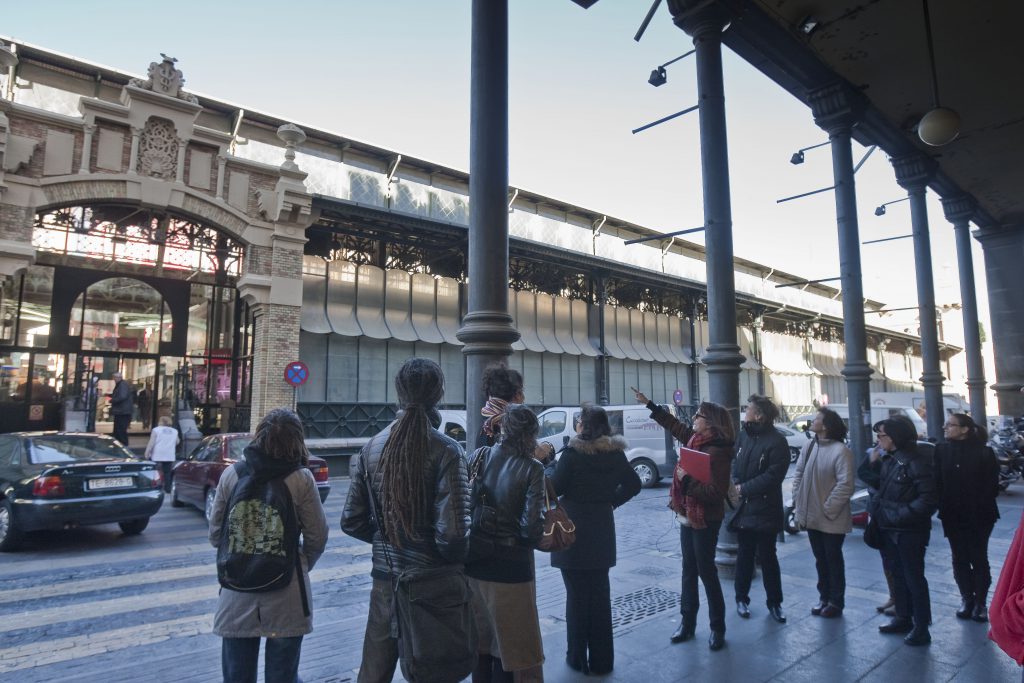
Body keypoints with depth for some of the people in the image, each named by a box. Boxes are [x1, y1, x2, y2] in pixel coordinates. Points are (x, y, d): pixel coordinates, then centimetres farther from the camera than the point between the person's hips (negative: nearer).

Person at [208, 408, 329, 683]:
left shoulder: (231, 474, -5)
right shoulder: (301, 478, -11)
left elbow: (215, 535, 4)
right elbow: (317, 538, -5)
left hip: (237, 592, 2)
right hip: (286, 595, -2)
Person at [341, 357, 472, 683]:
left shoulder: (372, 448, -3)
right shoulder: (445, 451, -17)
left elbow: (351, 521, 1)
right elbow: (452, 532, -21)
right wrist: (455, 564, -1)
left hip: (385, 578, 4)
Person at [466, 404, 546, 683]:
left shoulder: (480, 456, -2)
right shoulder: (532, 469, -13)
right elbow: (532, 527, -18)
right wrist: (535, 537, 2)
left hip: (474, 562, 4)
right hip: (510, 566, -4)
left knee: (481, 640, 23)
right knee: (510, 643, 14)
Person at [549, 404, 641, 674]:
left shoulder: (573, 452, -15)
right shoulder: (615, 453, 0)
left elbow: (555, 488, -13)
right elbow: (634, 484, 8)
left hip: (574, 530, -4)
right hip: (602, 532, 5)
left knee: (577, 594, 7)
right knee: (600, 594, 14)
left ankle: (578, 658, 17)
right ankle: (602, 659, 23)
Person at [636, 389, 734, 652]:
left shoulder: (718, 451, -21)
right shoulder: (695, 440, 3)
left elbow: (716, 492, -26)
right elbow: (675, 425, 18)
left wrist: (686, 480, -23)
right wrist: (649, 404, 21)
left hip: (705, 520, -8)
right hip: (687, 515, 8)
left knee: (706, 571, 3)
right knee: (689, 570, 15)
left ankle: (717, 628, 19)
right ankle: (687, 622, 26)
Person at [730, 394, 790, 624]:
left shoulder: (777, 442, -14)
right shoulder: (744, 435, 5)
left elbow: (772, 476, -19)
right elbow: (735, 462, 11)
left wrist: (744, 489, -16)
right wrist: (735, 483, -7)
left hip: (765, 510, -5)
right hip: (743, 507, 5)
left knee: (767, 556, 7)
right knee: (744, 554, 14)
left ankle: (774, 602, 23)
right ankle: (742, 598, 26)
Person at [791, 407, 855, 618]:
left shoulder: (840, 451, -19)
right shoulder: (809, 447, 4)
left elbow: (846, 484, -21)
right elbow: (798, 475, 9)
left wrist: (828, 509, -17)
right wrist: (798, 503, 3)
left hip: (831, 519, -6)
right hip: (811, 516, 6)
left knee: (833, 560, 9)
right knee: (820, 559, 18)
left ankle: (836, 602, 23)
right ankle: (824, 597, 31)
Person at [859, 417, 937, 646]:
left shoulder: (916, 461, -18)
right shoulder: (887, 459, 7)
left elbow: (928, 498, -20)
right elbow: (877, 483, 15)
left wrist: (902, 515, -22)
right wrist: (872, 463, -1)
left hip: (909, 531, -8)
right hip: (889, 529, 8)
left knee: (914, 578, 3)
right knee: (898, 575, 19)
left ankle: (921, 628, 15)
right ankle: (903, 618, 33)